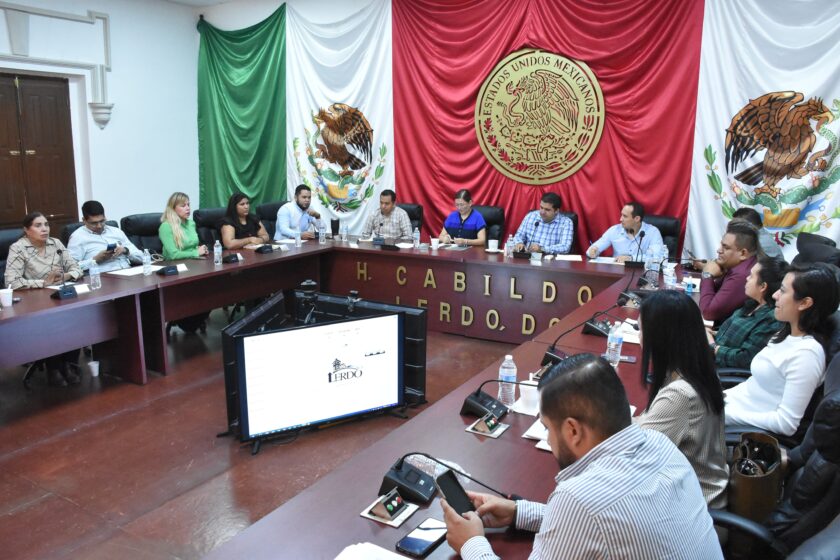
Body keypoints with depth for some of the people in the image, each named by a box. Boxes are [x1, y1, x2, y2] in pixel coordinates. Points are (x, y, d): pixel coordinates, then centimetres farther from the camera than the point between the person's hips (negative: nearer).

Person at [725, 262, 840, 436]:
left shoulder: (806, 353, -23)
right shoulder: (788, 334, 6)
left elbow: (786, 424, -24)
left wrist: (726, 414, -19)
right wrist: (725, 395, 4)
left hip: (754, 428, -8)